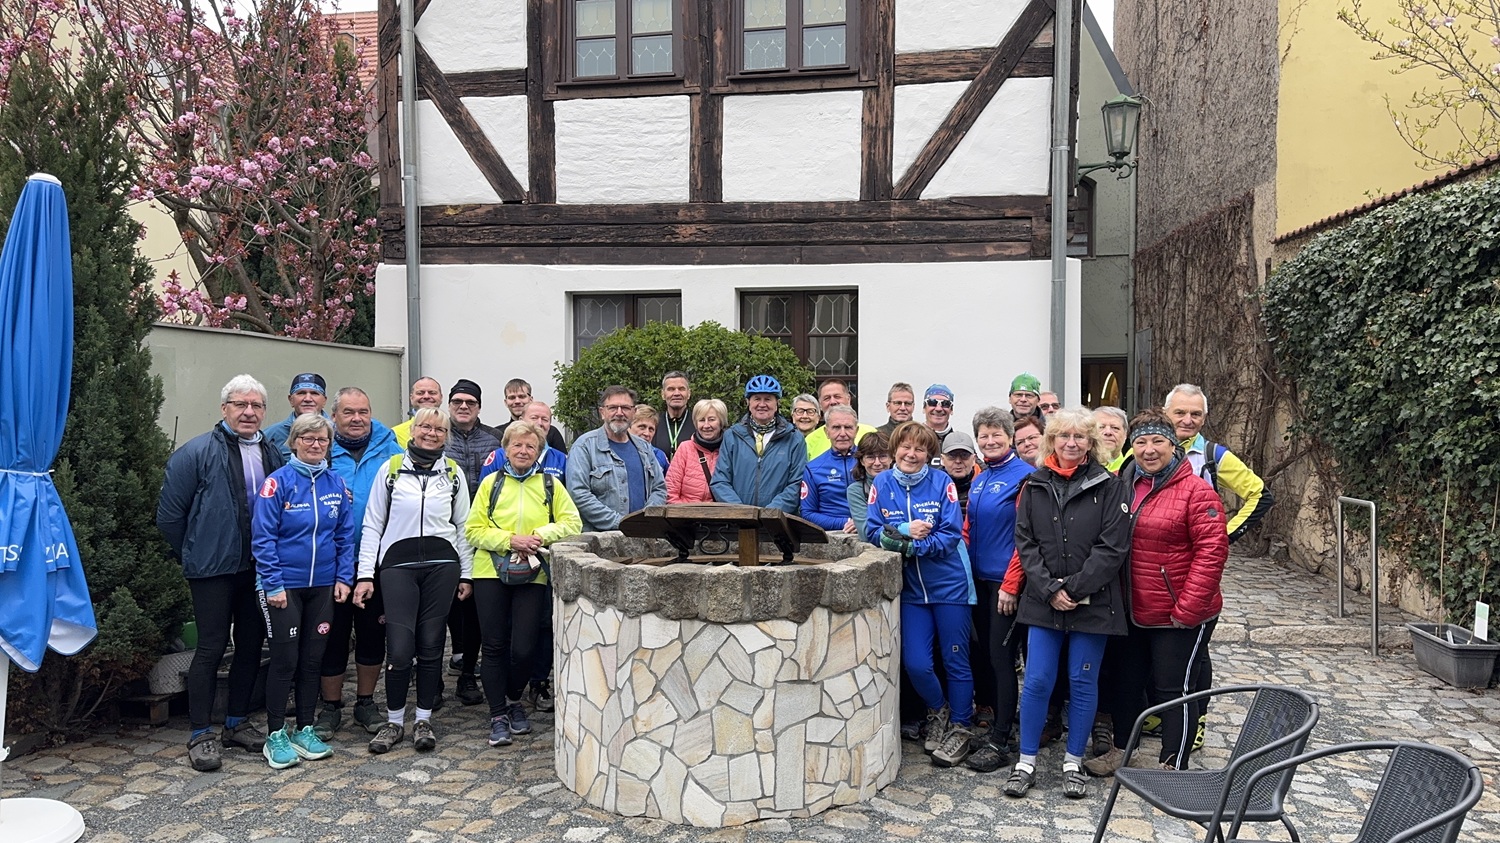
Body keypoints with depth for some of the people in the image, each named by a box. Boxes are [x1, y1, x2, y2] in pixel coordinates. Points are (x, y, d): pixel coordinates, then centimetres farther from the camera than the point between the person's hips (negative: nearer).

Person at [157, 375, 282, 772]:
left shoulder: (274, 455, 8)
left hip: (259, 570, 5)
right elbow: (169, 514, -5)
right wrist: (192, 554, 1)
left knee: (251, 646, 12)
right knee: (211, 648, -1)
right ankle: (200, 734, 10)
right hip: (213, 571, -5)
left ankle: (237, 722, 26)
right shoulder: (197, 452, -7)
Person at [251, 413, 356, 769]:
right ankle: (275, 735, 13)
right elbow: (262, 537, -10)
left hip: (323, 585, 4)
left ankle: (305, 729, 23)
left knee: (313, 658, 11)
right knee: (285, 659, 0)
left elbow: (346, 536, 8)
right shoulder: (278, 482, -9)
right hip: (284, 586, -4)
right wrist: (273, 584, -14)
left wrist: (344, 577, 1)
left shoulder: (337, 485, 4)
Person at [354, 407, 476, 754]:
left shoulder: (454, 472, 8)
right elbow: (372, 524, 4)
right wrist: (365, 574, -2)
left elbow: (463, 526, 11)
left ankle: (423, 720, 18)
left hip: (442, 563, 2)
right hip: (398, 563, -1)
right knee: (399, 647, -6)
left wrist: (466, 574, 8)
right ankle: (393, 721, 13)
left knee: (430, 644, 5)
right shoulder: (391, 468, 4)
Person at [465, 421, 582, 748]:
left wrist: (541, 535, -15)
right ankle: (498, 715, 14)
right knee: (494, 645, 2)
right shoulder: (491, 483, 5)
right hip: (491, 571, 0)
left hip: (533, 574, 0)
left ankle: (513, 700, 27)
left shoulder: (550, 485, 6)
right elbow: (473, 530, 0)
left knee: (523, 647, -2)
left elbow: (573, 523, -1)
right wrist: (509, 539, -14)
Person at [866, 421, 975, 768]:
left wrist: (909, 544, -22)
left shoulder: (942, 483, -7)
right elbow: (872, 531, -4)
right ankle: (938, 711, 30)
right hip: (911, 589, 2)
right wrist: (906, 530, -21)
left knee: (955, 660, 6)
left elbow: (952, 536, -13)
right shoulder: (882, 483, 0)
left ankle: (961, 729, 23)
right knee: (915, 664, 1)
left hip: (949, 584, -2)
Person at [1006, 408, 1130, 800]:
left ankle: (1074, 762, 22)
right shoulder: (1035, 485, 5)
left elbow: (1112, 547, -10)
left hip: (1092, 602, -2)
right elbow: (1025, 543, 1)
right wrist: (1050, 590, -10)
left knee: (1083, 681, 7)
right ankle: (1026, 763, 14)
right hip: (1043, 602, 2)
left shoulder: (1109, 486, -4)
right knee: (1037, 681, 2)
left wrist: (1074, 589, -14)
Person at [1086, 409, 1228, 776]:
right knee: (1128, 680, 19)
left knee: (1173, 689, 5)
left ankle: (1173, 767, 20)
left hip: (1181, 617, -6)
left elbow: (1212, 551, -19)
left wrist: (1186, 609, -19)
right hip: (1134, 612, 6)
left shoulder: (1195, 490, -14)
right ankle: (1119, 750, 36)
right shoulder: (1123, 485, 5)